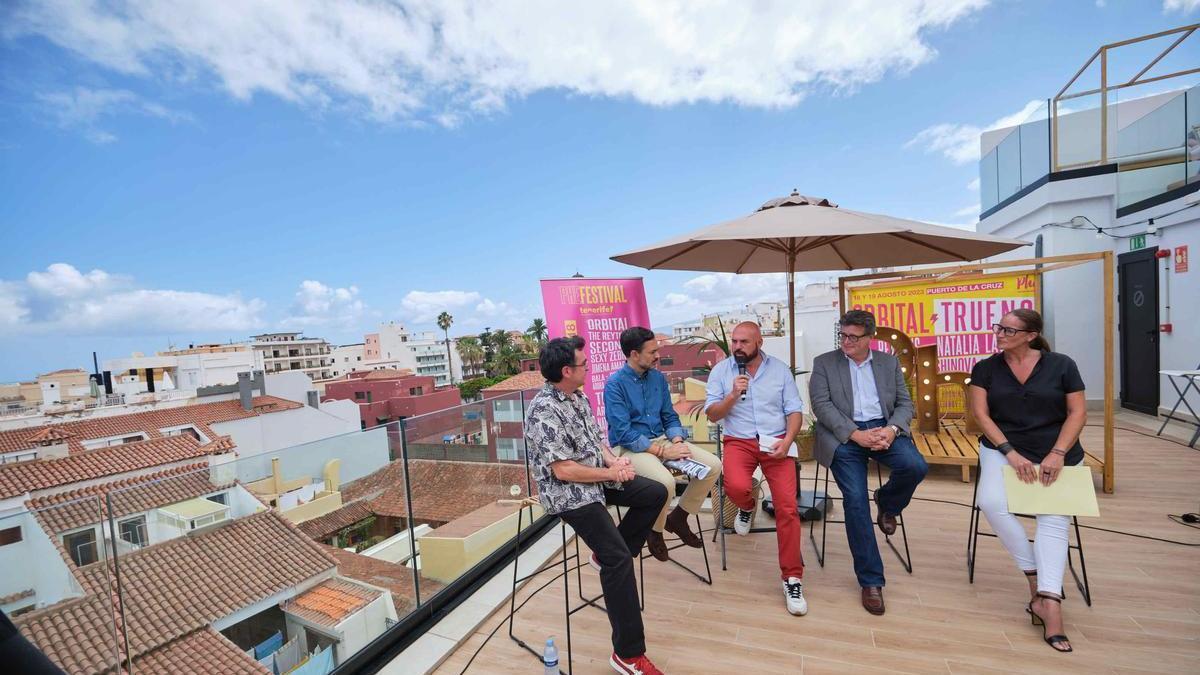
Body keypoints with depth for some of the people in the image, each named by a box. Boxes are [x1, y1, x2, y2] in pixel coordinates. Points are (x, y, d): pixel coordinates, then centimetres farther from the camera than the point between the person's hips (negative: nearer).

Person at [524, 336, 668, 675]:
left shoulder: (578, 398, 5)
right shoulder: (544, 410, -23)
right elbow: (564, 470, -25)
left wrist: (614, 460, -8)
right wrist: (611, 473, -15)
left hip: (598, 478, 9)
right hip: (569, 492, -9)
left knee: (655, 493, 8)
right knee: (619, 558, -18)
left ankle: (608, 554, 18)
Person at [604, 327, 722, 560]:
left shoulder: (658, 377, 5)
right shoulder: (615, 384, -15)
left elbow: (670, 417, 12)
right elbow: (624, 433, -19)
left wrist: (677, 442, -9)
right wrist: (662, 452, -21)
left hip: (662, 440, 7)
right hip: (632, 448, -7)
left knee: (714, 465, -7)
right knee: (665, 481, -33)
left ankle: (678, 517, 13)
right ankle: (655, 531, 0)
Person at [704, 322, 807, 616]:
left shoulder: (780, 369, 6)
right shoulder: (720, 370, 2)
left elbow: (794, 410, 4)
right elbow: (712, 414, -1)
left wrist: (787, 441, -13)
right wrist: (733, 395, -17)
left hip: (776, 442, 1)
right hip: (738, 441, -1)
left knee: (787, 506, -13)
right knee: (736, 487, -28)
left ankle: (792, 578, 5)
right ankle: (747, 507, 12)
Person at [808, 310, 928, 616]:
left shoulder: (889, 362, 15)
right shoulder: (824, 363, 5)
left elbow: (905, 403, 10)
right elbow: (821, 405, -6)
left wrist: (892, 429, -12)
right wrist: (855, 434, -17)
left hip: (884, 429, 3)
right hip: (844, 435, -3)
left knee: (916, 466, -27)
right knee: (855, 499, -17)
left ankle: (886, 503, 10)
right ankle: (870, 579, 1)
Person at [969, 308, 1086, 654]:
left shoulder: (1061, 365, 1)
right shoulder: (985, 368, 2)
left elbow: (1078, 412, 0)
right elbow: (981, 414, -3)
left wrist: (1057, 454, -14)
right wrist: (1011, 453, -14)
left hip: (1056, 452, 1)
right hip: (1003, 449, 0)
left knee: (1054, 517, -17)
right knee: (991, 502, -25)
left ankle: (1048, 601, -16)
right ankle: (1039, 583, -11)